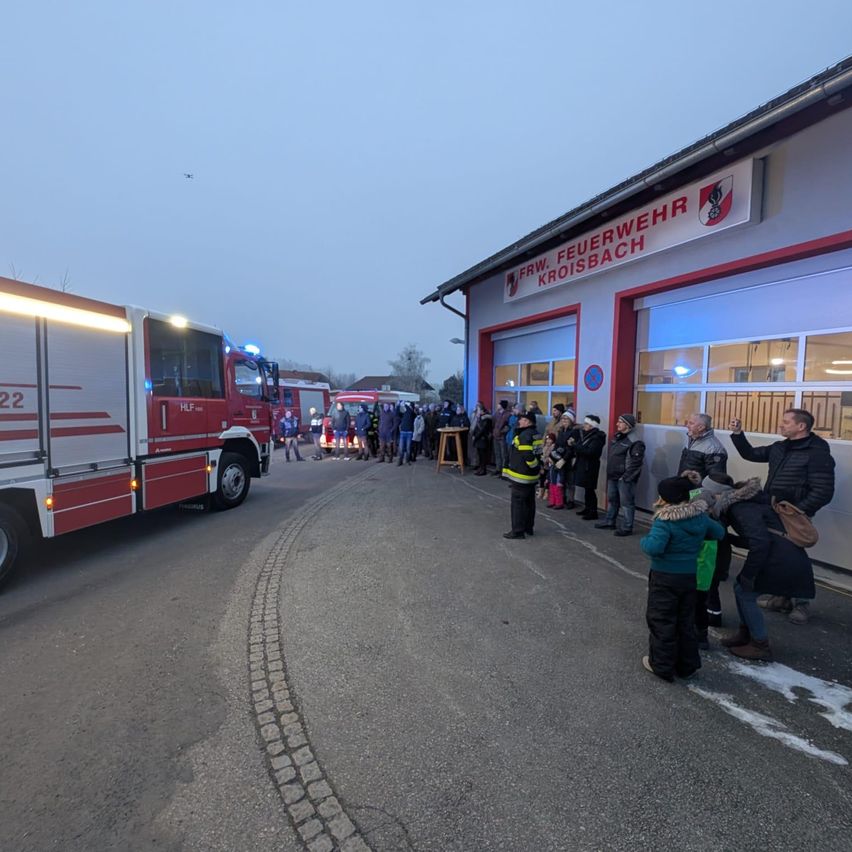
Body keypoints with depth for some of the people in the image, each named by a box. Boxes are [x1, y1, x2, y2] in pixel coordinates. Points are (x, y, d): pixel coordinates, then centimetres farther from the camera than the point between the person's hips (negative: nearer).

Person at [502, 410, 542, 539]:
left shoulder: (524, 436, -20)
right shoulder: (536, 435, 10)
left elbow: (528, 455, -26)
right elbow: (538, 453, 12)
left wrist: (534, 465, -11)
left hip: (521, 476, -10)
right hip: (531, 476, 10)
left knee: (518, 503, -2)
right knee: (529, 502, 17)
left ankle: (518, 531, 4)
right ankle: (529, 528, 27)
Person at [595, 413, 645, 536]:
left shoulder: (635, 442, -17)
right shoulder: (616, 437, 11)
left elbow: (635, 463, -21)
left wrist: (626, 476, -19)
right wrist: (609, 472, 15)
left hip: (625, 479, -9)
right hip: (612, 476, 9)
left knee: (626, 503, 0)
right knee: (611, 500, 19)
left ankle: (627, 528, 9)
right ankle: (609, 522, 33)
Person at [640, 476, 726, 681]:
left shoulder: (665, 521, -23)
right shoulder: (701, 516, -1)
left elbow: (654, 547, -33)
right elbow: (719, 533, 16)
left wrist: (644, 541, -13)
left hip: (665, 577, -7)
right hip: (690, 576, 7)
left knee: (661, 621, 7)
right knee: (686, 621, 19)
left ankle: (662, 665, 16)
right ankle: (687, 665, 30)